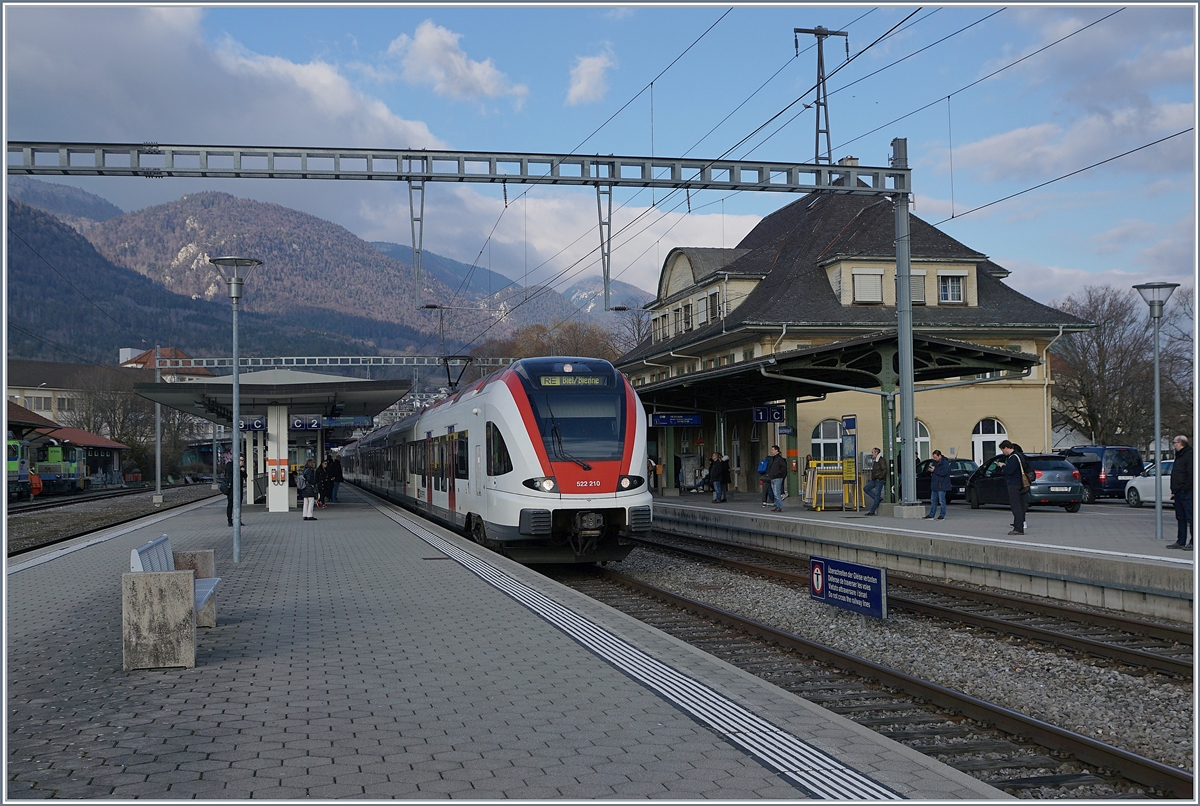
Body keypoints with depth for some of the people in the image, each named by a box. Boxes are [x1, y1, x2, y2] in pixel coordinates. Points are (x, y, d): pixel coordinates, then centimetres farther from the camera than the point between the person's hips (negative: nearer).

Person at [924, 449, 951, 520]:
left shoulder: (945, 463, -13)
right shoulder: (935, 462, 14)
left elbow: (944, 472, -24)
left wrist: (934, 470, -17)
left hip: (941, 486, -9)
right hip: (935, 485, 9)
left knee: (941, 501, -4)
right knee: (933, 500, 12)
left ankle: (942, 515, 2)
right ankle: (931, 515, 17)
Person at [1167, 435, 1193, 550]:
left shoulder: (1189, 455, -11)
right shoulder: (1179, 456, 20)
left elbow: (1190, 475, -18)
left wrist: (1185, 488, -20)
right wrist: (1173, 490, 18)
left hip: (1186, 493, -10)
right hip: (1178, 493, 10)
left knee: (1190, 518, -7)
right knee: (1180, 518, 12)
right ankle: (1181, 542, 17)